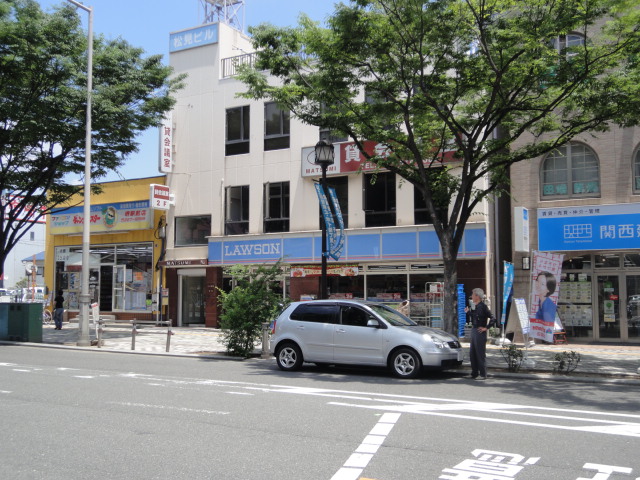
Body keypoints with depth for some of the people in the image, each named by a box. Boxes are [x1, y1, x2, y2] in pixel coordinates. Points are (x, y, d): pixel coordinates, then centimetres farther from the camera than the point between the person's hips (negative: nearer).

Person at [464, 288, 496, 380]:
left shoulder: (483, 306, -13)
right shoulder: (475, 306, 12)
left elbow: (493, 318, -18)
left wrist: (486, 328, -16)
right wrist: (468, 312, 10)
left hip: (480, 332, -9)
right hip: (473, 331, 9)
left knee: (480, 354, -3)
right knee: (472, 353, 12)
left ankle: (483, 375, 4)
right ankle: (474, 373, 21)